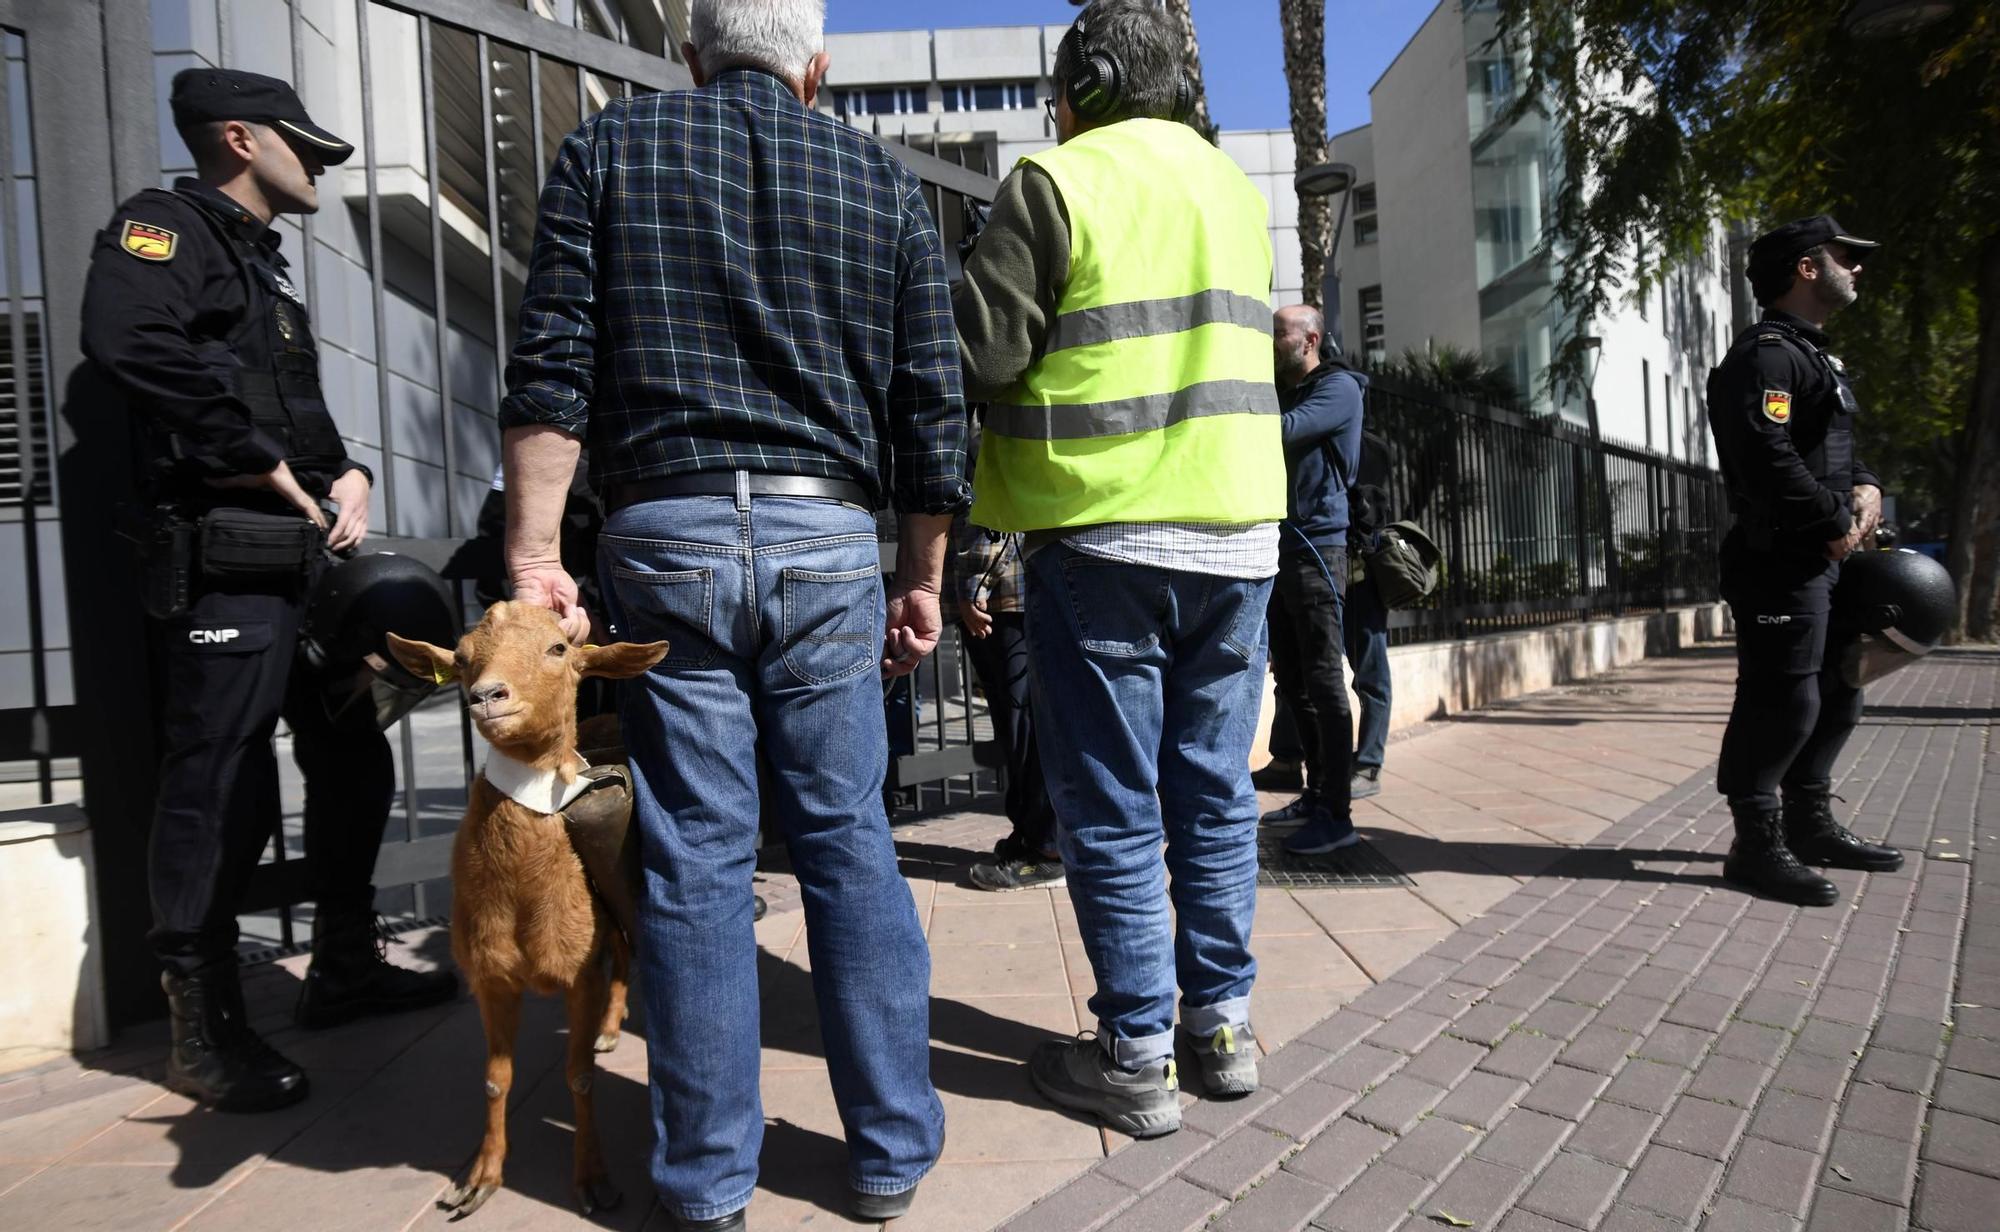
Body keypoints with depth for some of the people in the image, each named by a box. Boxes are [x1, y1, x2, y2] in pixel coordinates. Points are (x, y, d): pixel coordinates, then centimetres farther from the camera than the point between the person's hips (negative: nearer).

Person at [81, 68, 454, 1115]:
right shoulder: (169, 226, -5)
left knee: (352, 762, 14)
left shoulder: (262, 263, 24)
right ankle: (205, 1035, 11)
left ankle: (344, 967, 28)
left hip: (303, 562, 10)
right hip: (223, 568, -10)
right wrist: (260, 458, -20)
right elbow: (130, 337, -27)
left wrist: (343, 471, 7)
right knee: (219, 795, -4)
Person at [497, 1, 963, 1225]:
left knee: (697, 863, 5)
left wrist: (535, 553, 0)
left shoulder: (610, 148, 11)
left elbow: (551, 369, 0)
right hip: (830, 544, 1)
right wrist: (922, 579, 13)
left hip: (666, 538, 0)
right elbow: (933, 407, 7)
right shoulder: (884, 180, 12)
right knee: (851, 847, 8)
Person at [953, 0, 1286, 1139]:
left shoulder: (1056, 181, -4)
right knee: (1216, 792, 13)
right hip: (1238, 530, 6)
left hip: (1103, 535, -6)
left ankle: (1136, 1058, 11)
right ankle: (1223, 1023, 23)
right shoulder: (1236, 188, 18)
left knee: (1113, 809, 3)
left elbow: (980, 352, -11)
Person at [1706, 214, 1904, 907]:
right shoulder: (1765, 355, -12)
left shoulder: (1811, 355, 22)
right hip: (1780, 562, -11)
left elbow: (1835, 451, 25)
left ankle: (1810, 827, 28)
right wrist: (1837, 523, -16)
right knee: (1782, 703, -8)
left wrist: (1866, 487, 4)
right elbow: (1767, 458, -25)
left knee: (1836, 698, 16)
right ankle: (1758, 846, 1)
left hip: (1821, 561, 11)